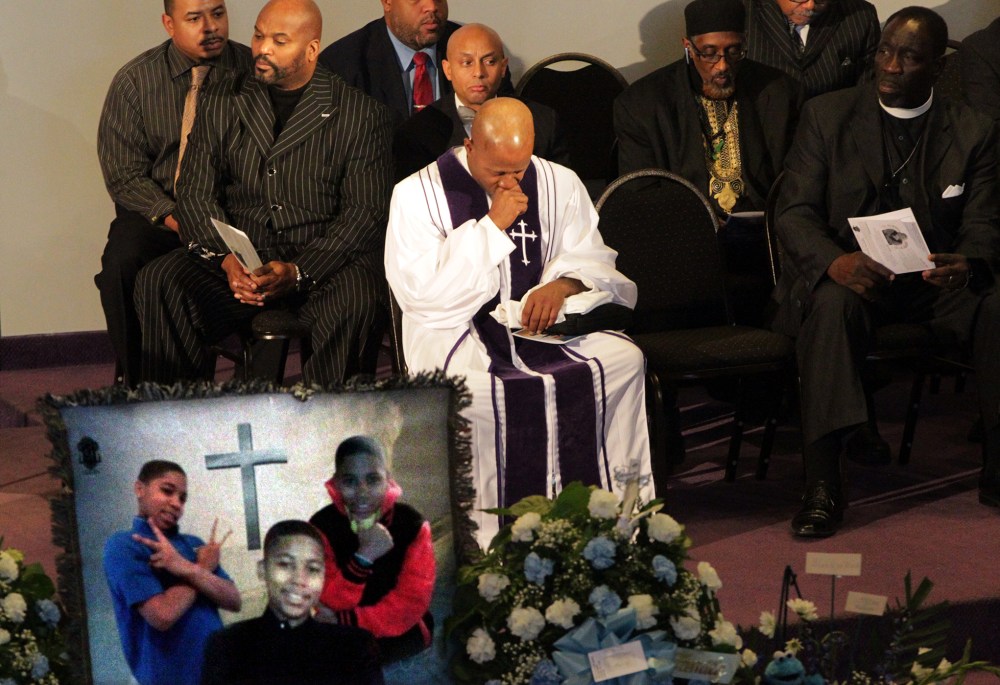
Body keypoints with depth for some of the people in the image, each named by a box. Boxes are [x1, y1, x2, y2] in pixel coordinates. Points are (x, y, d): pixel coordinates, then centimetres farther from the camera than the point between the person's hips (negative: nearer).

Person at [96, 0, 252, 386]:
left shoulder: (254, 71, 0)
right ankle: (133, 380, -12)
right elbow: (124, 176, -1)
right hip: (160, 214, 0)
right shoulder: (135, 81, 1)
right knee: (122, 263, -30)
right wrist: (176, 219, -18)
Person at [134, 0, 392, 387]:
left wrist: (298, 271, -17)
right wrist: (225, 260, -13)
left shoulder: (360, 115, 5)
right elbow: (195, 194, 8)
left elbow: (365, 213, -2)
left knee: (359, 298, -35)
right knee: (159, 282, -25)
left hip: (321, 262, -2)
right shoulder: (221, 106, 15)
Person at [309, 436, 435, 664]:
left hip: (402, 636, -2)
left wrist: (343, 620, -22)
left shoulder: (412, 524, -13)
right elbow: (330, 605, -17)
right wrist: (362, 558, -34)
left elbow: (410, 606, -15)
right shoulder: (322, 526, -10)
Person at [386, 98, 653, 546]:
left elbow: (591, 261, 10)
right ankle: (490, 535, -24)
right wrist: (492, 225, -12)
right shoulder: (417, 194, 0)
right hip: (455, 331, -4)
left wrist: (561, 286, -14)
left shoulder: (560, 185, 12)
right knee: (475, 386, -39)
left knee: (623, 358, -25)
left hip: (541, 323, 4)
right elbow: (420, 291, -10)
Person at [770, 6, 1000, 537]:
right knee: (831, 304, -37)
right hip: (846, 275, -2)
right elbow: (794, 212, -4)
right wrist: (834, 262, -26)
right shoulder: (826, 115, 2)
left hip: (933, 280, 2)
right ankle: (821, 486, -36)